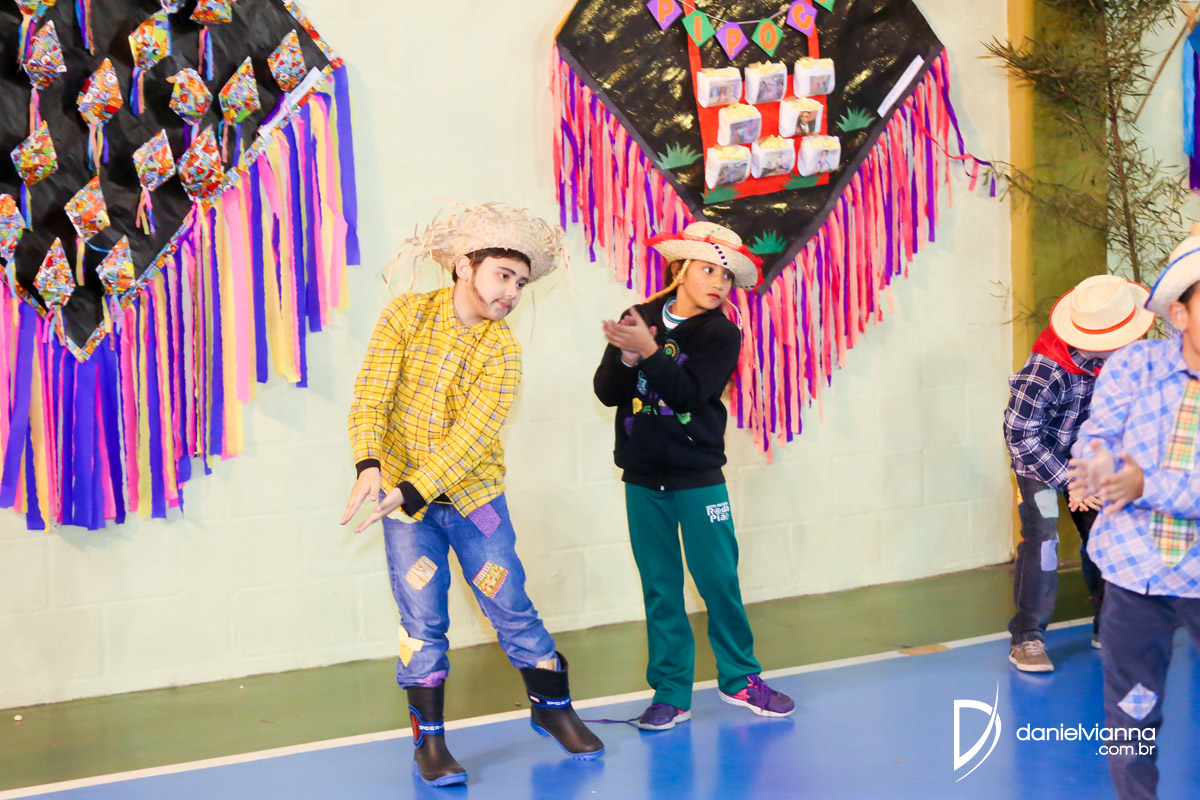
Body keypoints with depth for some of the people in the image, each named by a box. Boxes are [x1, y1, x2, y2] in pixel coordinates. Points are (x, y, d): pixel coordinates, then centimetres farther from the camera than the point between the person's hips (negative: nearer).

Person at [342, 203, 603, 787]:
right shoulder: (406, 315, -6)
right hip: (404, 500, -1)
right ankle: (428, 740, 11)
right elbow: (371, 398, -12)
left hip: (474, 495, 1)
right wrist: (370, 465, -28)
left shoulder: (502, 349, -8)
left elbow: (472, 435, -18)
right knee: (422, 619, -1)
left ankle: (553, 707, 26)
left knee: (511, 608, 6)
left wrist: (410, 491, -28)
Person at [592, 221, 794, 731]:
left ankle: (739, 679, 19)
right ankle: (671, 694, 14)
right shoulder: (638, 320, 3)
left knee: (719, 579, 1)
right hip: (643, 477, 2)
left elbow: (690, 392, -18)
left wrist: (649, 352, -25)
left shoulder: (721, 334, -3)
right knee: (659, 587, 6)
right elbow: (606, 392, -1)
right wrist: (626, 359, -19)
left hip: (698, 476, -2)